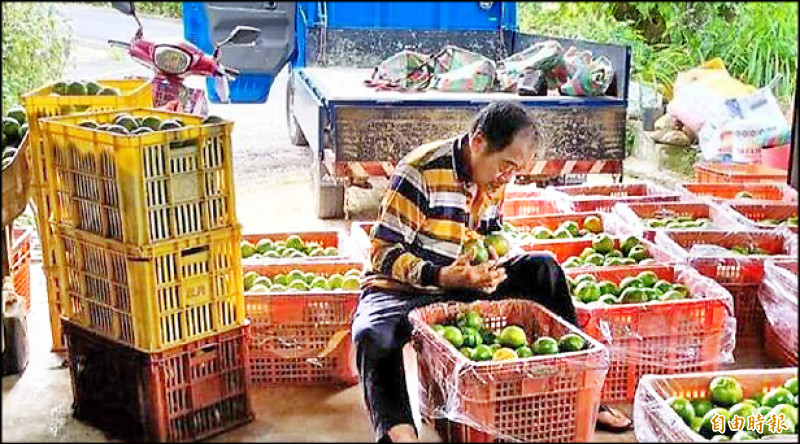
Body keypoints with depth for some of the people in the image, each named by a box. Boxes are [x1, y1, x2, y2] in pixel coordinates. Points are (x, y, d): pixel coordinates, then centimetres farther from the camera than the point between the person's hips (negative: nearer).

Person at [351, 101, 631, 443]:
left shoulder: (495, 181, 3)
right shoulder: (421, 171, -20)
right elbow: (383, 251, -20)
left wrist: (492, 261, -4)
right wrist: (441, 276, -33)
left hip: (463, 285, 6)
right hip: (401, 289, -6)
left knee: (542, 268, -9)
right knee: (374, 337, -40)